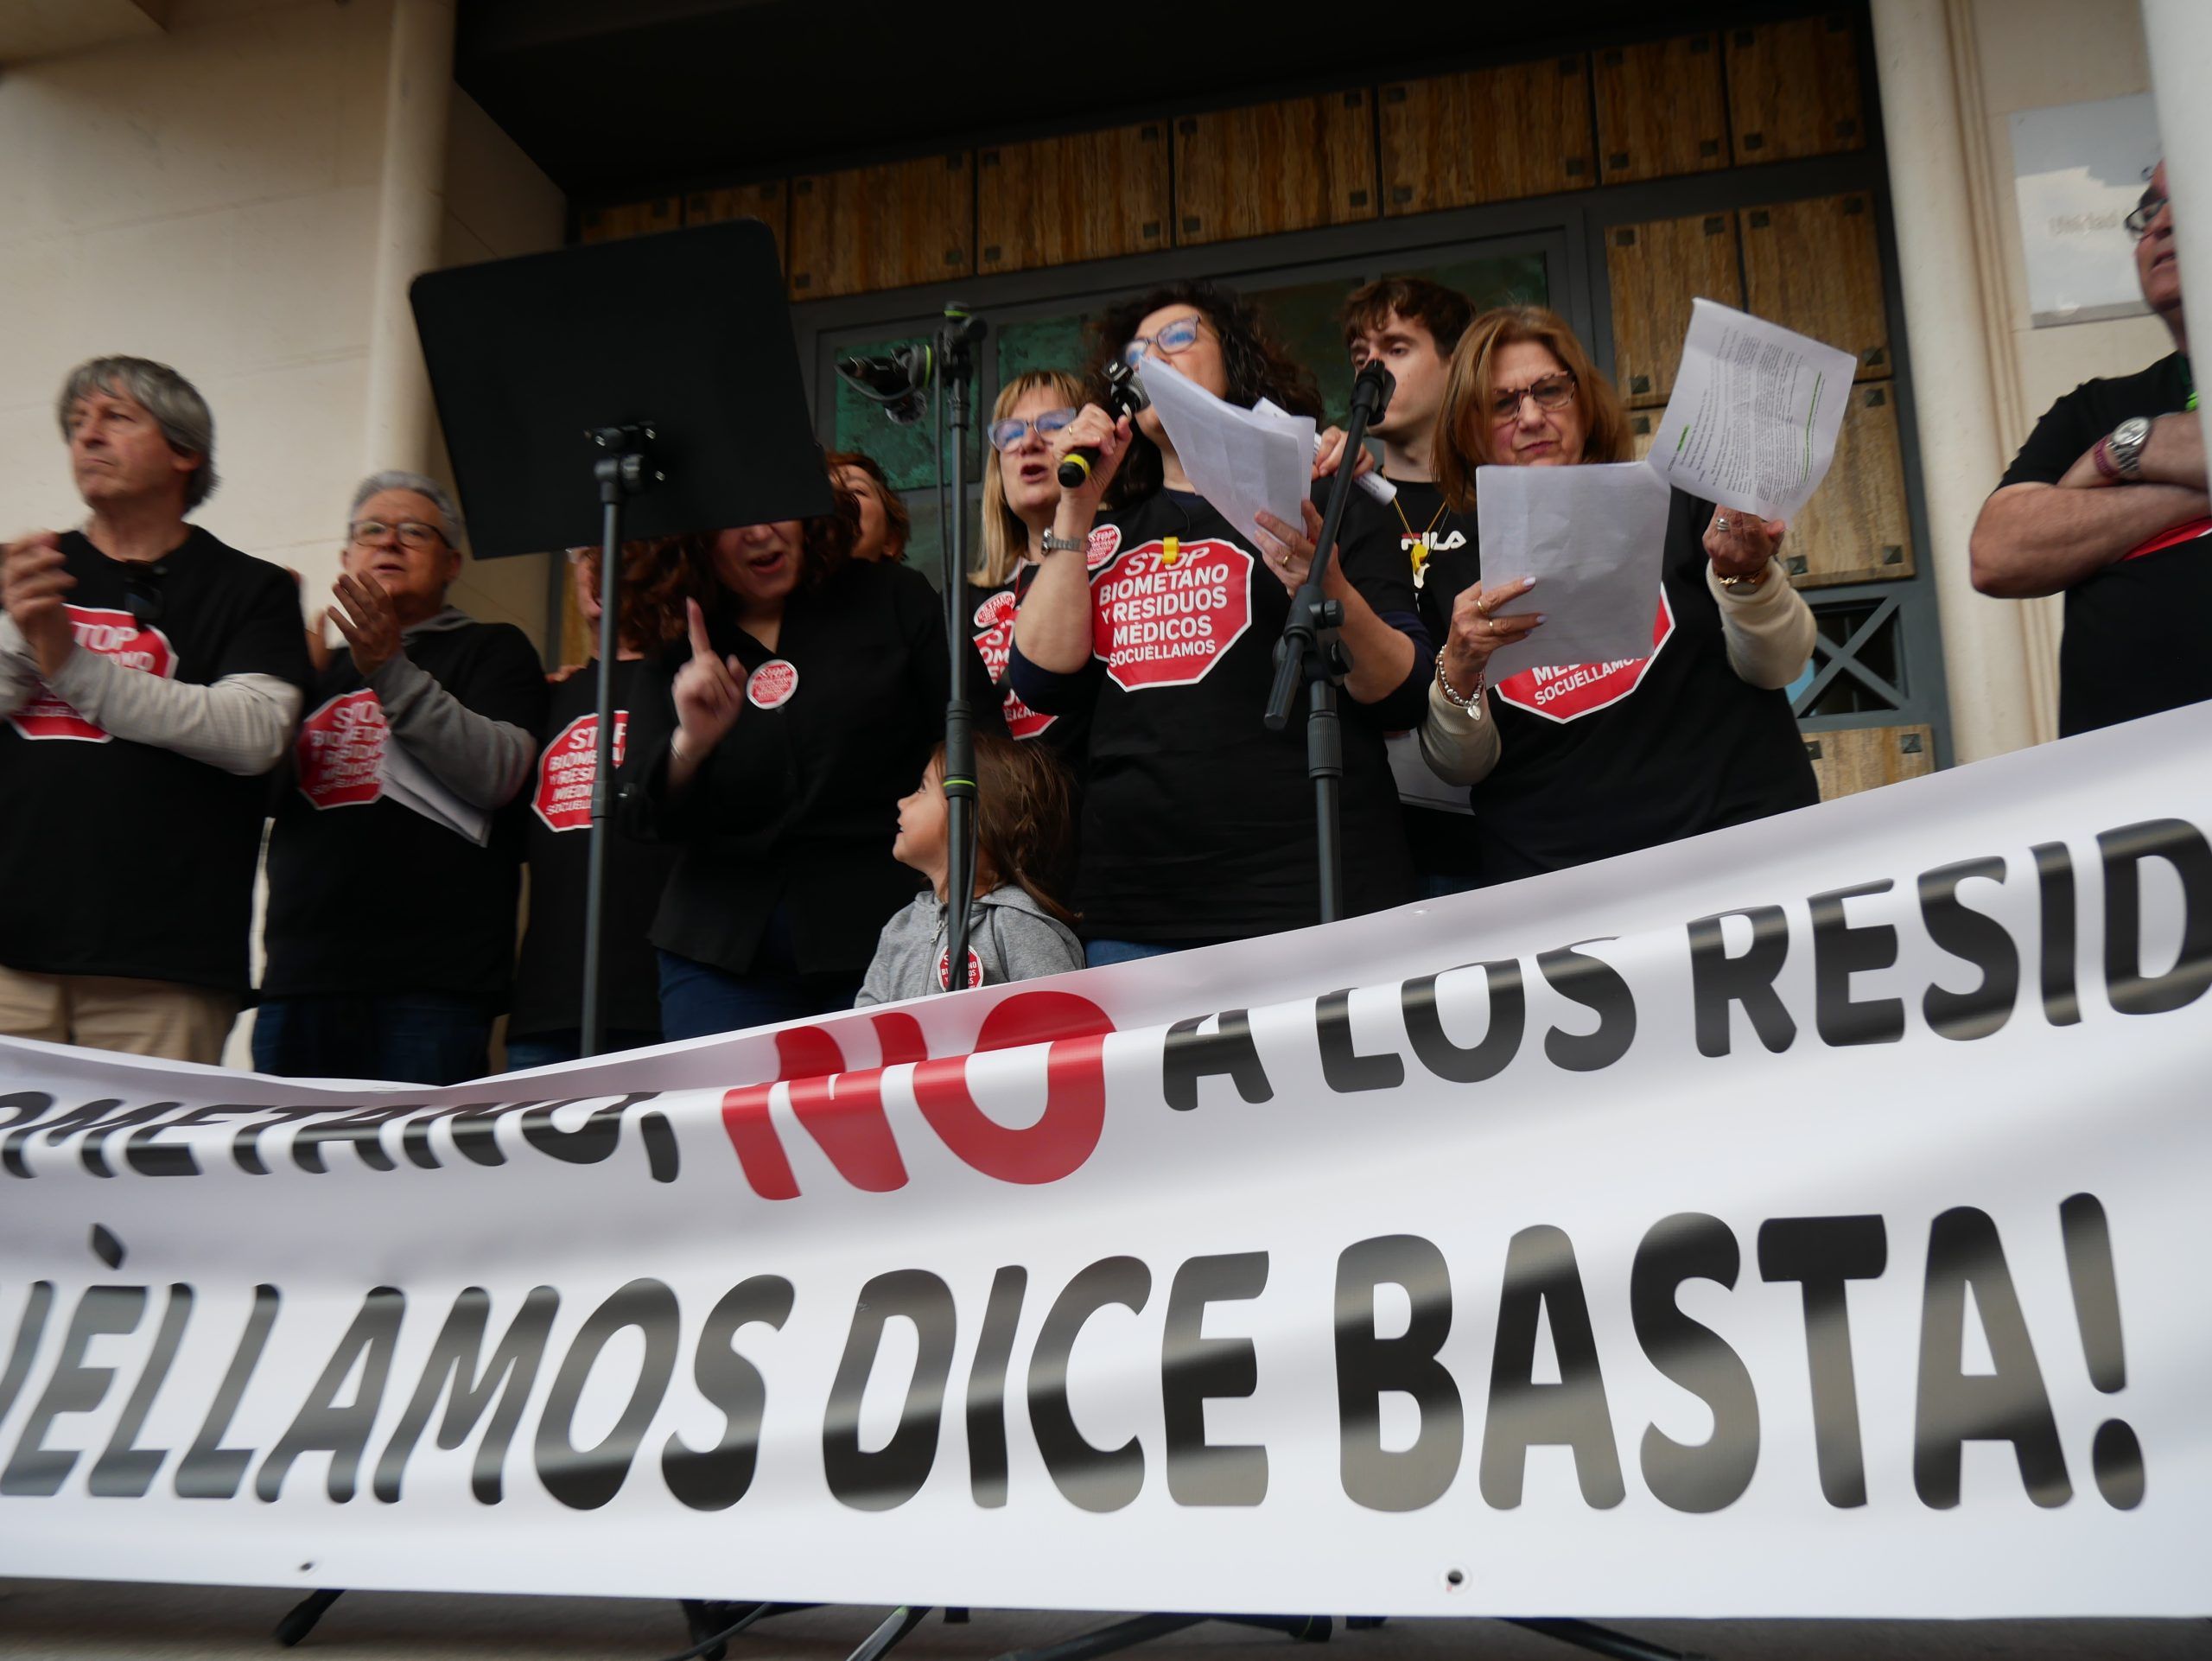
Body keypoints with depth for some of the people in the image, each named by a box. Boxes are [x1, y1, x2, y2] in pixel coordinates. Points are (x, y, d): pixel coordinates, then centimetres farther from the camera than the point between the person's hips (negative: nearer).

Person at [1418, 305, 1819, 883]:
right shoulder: (1454, 572, 10)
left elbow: (1779, 667, 4)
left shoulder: (1674, 507, 7)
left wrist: (1747, 575, -15)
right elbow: (1459, 766, 9)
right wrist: (1458, 672, -10)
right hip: (1552, 872, 1)